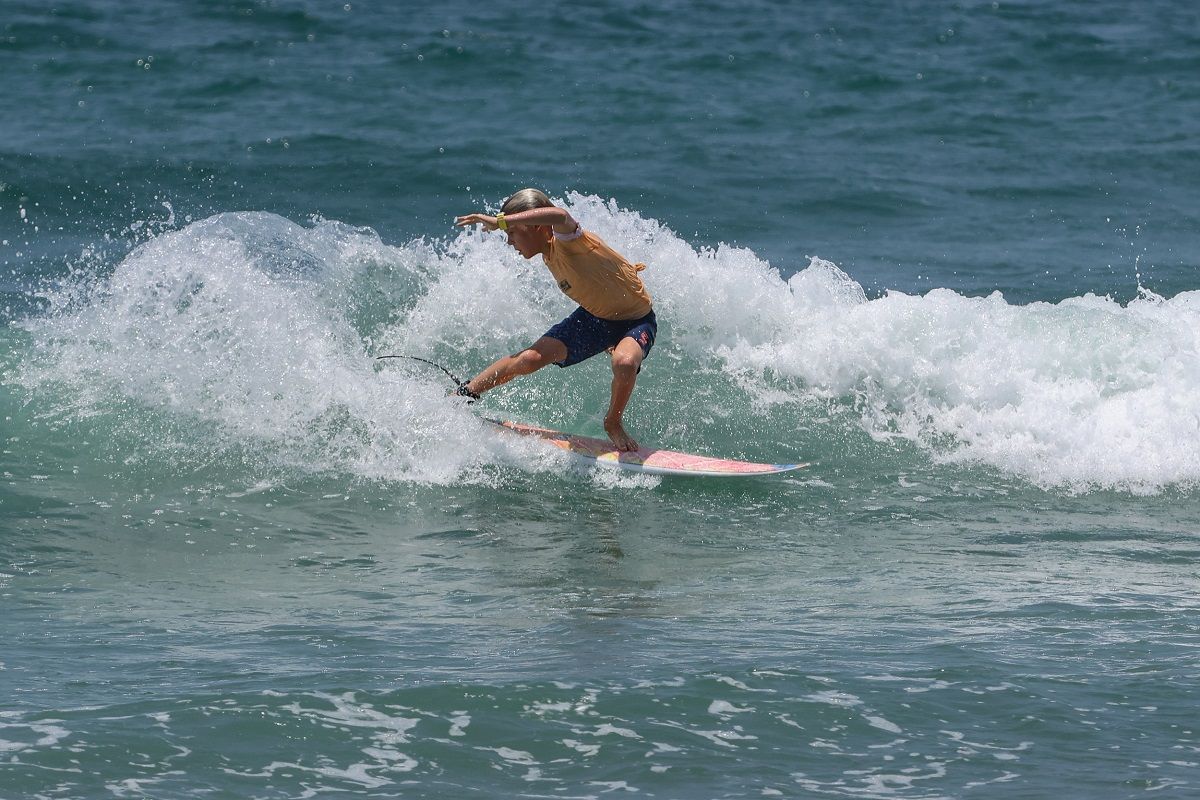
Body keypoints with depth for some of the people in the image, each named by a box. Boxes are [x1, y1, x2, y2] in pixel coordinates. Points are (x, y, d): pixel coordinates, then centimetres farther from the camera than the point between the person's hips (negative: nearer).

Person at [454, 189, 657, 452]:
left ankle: (614, 424, -11)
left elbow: (559, 216, -58)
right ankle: (465, 393, 10)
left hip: (636, 319, -7)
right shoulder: (549, 255, -5)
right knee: (530, 358, -9)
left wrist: (500, 221, -57)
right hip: (593, 317, 7)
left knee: (625, 363, -39)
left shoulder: (567, 241, -32)